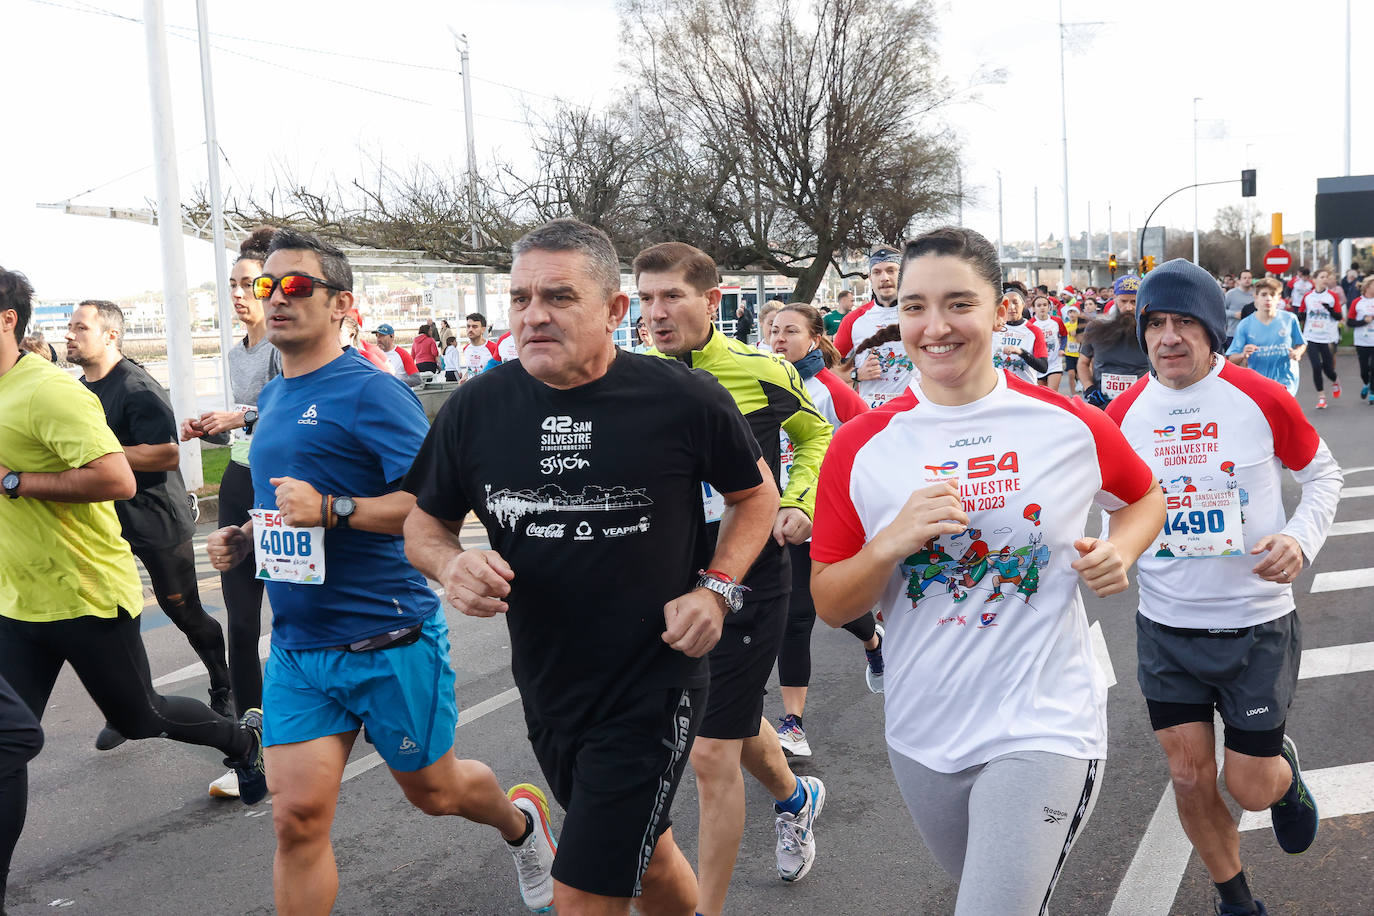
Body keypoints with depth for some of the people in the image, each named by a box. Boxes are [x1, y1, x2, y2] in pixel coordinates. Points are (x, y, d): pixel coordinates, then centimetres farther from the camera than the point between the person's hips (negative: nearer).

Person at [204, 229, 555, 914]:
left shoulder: (370, 391, -13)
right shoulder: (272, 397, 12)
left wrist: (331, 509, -28)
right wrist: (244, 538, 8)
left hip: (388, 643, -6)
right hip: (296, 648, 6)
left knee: (433, 791, 14)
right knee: (298, 817, -2)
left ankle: (521, 821, 47)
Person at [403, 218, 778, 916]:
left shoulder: (685, 400, -13)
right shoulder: (477, 408, -5)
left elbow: (756, 495, 4)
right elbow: (423, 521, 8)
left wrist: (716, 588, -10)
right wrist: (450, 564, -14)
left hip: (652, 690, -4)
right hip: (546, 691, 5)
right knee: (643, 854, 25)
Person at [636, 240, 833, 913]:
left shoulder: (761, 371, -11)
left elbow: (816, 434, 8)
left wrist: (800, 506, -6)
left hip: (748, 579, -5)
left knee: (711, 752, -6)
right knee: (735, 721, 25)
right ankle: (794, 797, 57)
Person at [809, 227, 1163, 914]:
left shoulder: (1071, 425, -5)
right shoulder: (860, 446, -4)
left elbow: (1145, 497, 16)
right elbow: (829, 606, -2)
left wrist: (1119, 550, -6)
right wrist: (895, 541, -20)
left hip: (1042, 729, -2)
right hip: (923, 737, 3)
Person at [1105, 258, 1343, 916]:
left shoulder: (1263, 399, -11)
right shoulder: (1123, 413, -4)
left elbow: (1322, 473, 4)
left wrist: (1301, 539, -13)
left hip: (1256, 624, -2)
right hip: (1165, 628, 2)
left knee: (1251, 788, 4)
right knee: (1190, 779, 8)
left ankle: (1284, 768, 41)